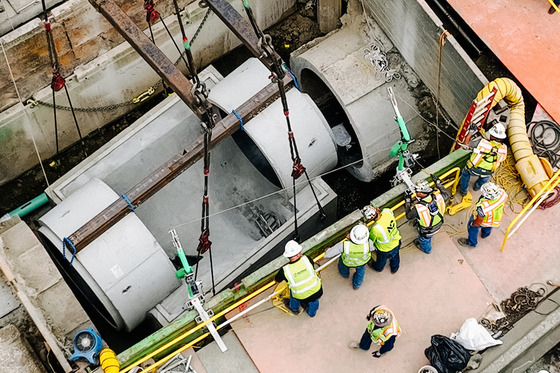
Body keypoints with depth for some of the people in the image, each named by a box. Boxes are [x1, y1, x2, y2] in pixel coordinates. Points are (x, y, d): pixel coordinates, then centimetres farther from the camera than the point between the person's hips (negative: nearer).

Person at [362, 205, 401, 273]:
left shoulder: (375, 229, -42)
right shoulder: (387, 211, -30)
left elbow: (370, 240, -19)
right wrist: (379, 211, -8)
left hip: (385, 250, -4)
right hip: (396, 243, 4)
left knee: (381, 260, 33)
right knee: (395, 257, 36)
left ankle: (378, 268, 65)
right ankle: (394, 268, 66)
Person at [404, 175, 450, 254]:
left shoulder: (417, 207, -44)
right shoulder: (438, 196, -33)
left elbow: (409, 216, -21)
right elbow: (447, 195, -7)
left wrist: (407, 200, -17)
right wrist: (438, 183, -1)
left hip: (426, 231, -4)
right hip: (438, 225, 4)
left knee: (424, 240, 33)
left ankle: (426, 249, 65)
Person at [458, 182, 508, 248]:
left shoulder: (483, 206, -47)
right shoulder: (502, 193, -34)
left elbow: (479, 220, -27)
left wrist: (473, 224, -5)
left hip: (484, 222, -5)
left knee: (472, 227, 27)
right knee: (488, 227, 39)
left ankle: (471, 243, 52)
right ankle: (485, 234, 71)